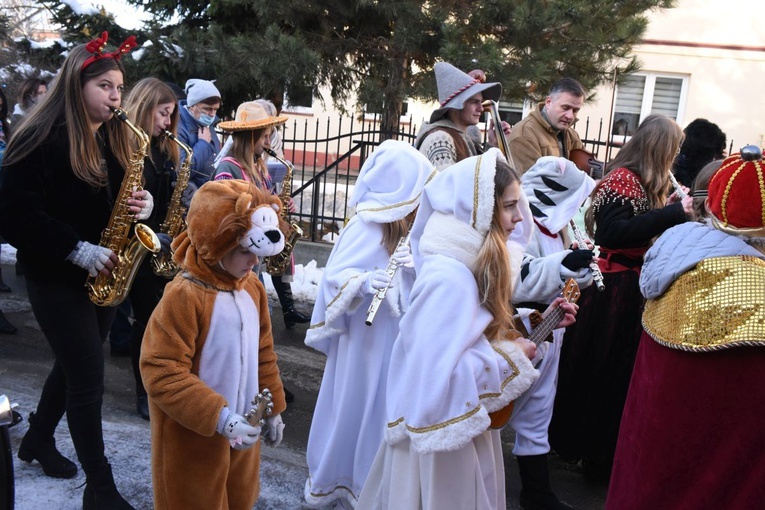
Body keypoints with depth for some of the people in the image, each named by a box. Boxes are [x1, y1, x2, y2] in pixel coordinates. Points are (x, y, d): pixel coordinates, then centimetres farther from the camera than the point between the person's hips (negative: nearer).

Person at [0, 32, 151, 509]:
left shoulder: (114, 135, 6)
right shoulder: (40, 139, -16)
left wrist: (141, 204, -8)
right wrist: (78, 250, -24)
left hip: (103, 274, 7)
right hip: (58, 277, -7)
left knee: (75, 364, 20)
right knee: (89, 380, -3)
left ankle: (38, 439, 45)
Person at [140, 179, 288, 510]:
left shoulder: (252, 287, -1)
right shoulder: (183, 296, -24)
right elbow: (161, 373, -26)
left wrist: (273, 408, 13)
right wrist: (219, 417, -30)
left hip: (242, 428, 7)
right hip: (193, 435, -6)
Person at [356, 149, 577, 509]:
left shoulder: (471, 265, 2)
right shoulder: (448, 278, -29)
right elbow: (438, 374, -34)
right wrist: (509, 359, -23)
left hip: (465, 419, 9)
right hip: (443, 431, -9)